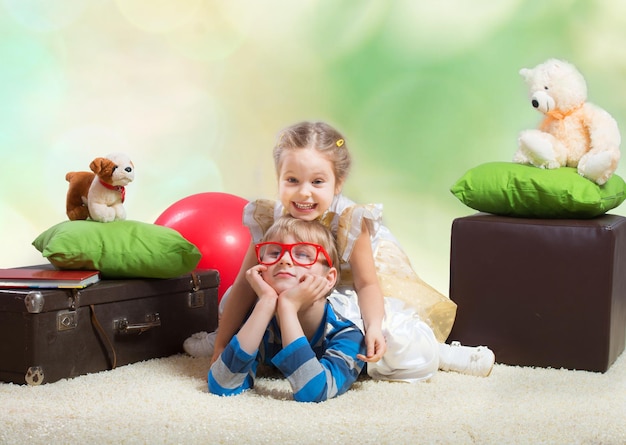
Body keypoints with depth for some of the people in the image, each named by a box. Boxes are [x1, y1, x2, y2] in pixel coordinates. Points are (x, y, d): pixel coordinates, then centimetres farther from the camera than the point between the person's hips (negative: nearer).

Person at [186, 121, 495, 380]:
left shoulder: (350, 221, -27)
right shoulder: (270, 220, -20)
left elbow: (366, 284, -18)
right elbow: (245, 286, -14)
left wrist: (374, 328, -37)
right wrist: (221, 346, -16)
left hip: (348, 304, -3)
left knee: (408, 349, -24)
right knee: (230, 303, -10)